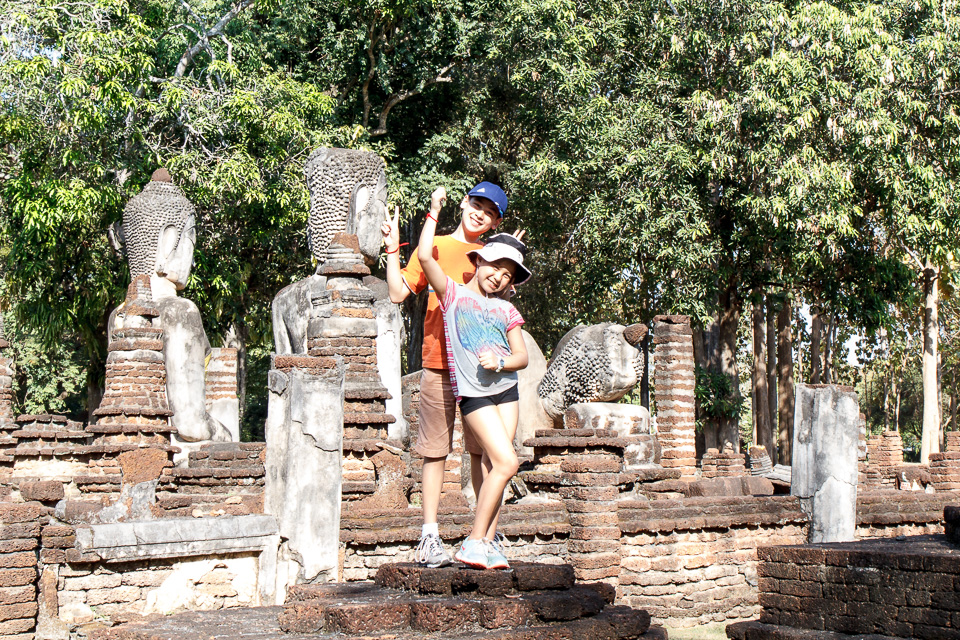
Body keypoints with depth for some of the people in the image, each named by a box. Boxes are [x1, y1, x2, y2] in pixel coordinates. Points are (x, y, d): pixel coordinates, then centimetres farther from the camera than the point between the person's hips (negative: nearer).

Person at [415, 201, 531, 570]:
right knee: (506, 462, -15)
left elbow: (522, 356, 12)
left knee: (494, 465, 1)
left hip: (505, 389, 5)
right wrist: (435, 211, 0)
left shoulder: (505, 310, 14)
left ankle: (487, 542, 6)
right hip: (472, 392, -5)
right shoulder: (453, 294, 3)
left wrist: (500, 362, -10)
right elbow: (425, 256, -8)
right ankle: (475, 542, -9)